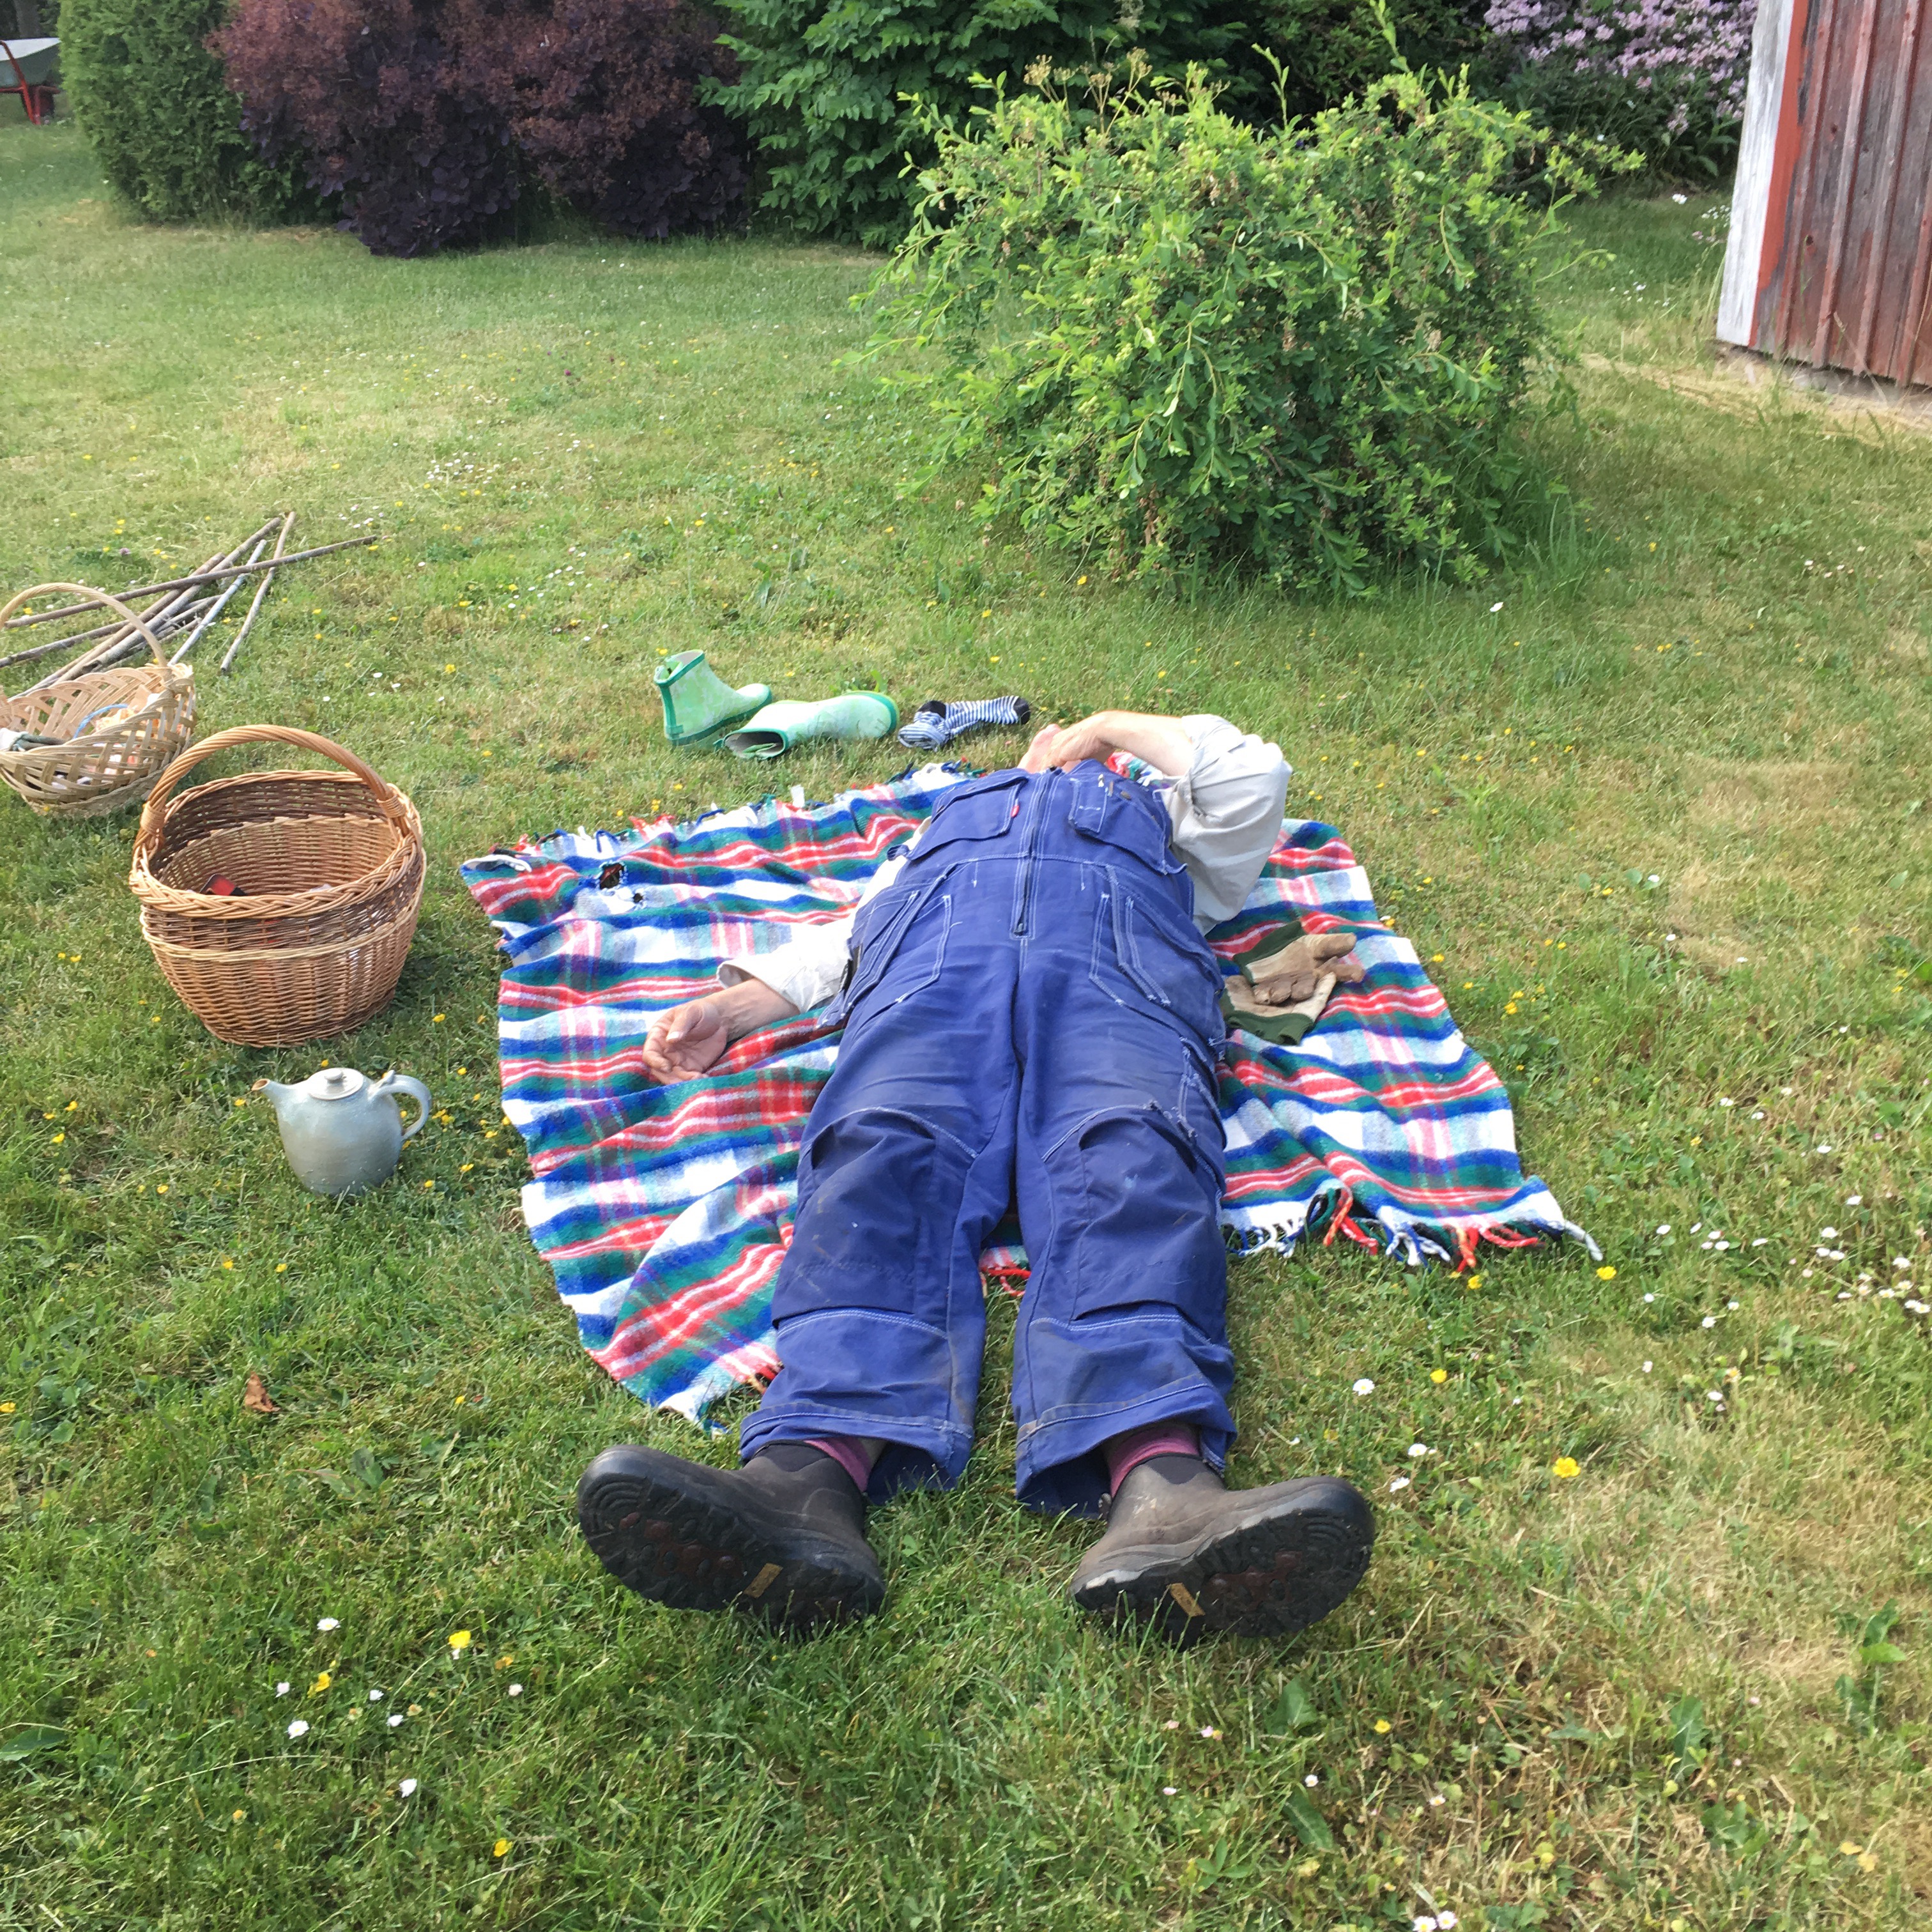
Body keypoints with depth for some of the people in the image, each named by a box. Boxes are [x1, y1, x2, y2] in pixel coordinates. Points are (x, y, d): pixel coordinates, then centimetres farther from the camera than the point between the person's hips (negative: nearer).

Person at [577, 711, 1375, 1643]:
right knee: (885, 1146, -33)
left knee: (1129, 1150, -35)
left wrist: (1119, 726, 35)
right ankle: (812, 1474, -58)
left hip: (1117, 944, -1)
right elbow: (849, 930, 29)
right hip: (934, 941, 1)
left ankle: (1161, 1485, -61)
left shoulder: (1167, 822, 43)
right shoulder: (941, 822, 45)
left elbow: (1249, 779, 21)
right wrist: (727, 1007, 11)